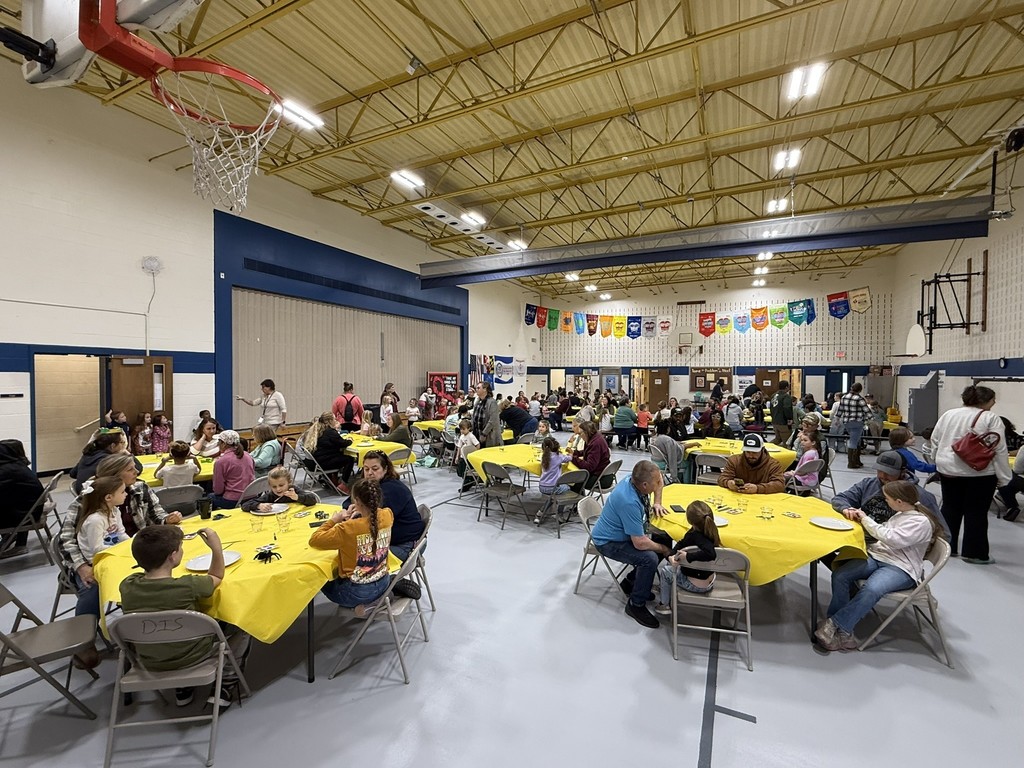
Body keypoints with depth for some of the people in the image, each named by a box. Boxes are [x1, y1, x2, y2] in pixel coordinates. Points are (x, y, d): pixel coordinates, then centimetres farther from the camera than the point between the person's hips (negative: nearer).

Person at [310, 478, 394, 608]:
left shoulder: (347, 529, -27)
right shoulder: (387, 515, -12)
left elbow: (314, 540, -16)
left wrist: (333, 521, -5)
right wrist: (361, 514, 0)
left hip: (357, 592, -6)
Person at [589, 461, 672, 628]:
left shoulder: (635, 480, -12)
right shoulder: (630, 502, -37)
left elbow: (659, 482, 13)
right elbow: (640, 543, -32)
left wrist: (657, 503, 0)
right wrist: (663, 549, -15)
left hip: (623, 533, 9)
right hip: (608, 543, -9)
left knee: (663, 543, 4)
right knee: (650, 558, -27)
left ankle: (631, 582, 19)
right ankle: (636, 605, -5)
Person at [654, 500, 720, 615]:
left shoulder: (698, 537, -33)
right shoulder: (708, 531, -8)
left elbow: (711, 554, -52)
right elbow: (682, 543, -2)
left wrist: (688, 556, -42)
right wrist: (671, 556, -16)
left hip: (696, 585, -8)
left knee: (663, 570, 12)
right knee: (666, 563, 21)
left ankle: (666, 604, 27)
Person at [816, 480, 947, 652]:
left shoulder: (921, 522, -9)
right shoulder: (900, 515, 17)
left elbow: (892, 539, -18)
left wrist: (866, 519, -9)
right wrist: (861, 518, 13)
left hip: (900, 568, -7)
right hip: (876, 556, 7)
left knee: (871, 590, -36)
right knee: (839, 575, -19)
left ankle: (833, 625, -30)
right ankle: (842, 631, -19)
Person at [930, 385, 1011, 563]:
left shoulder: (948, 414, 5)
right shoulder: (990, 418, -9)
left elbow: (934, 440, 10)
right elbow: (1000, 450, -9)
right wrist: (1003, 477, -4)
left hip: (949, 469, 4)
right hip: (979, 473, -4)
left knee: (950, 508, 13)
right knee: (976, 513, 5)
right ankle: (974, 553, 12)